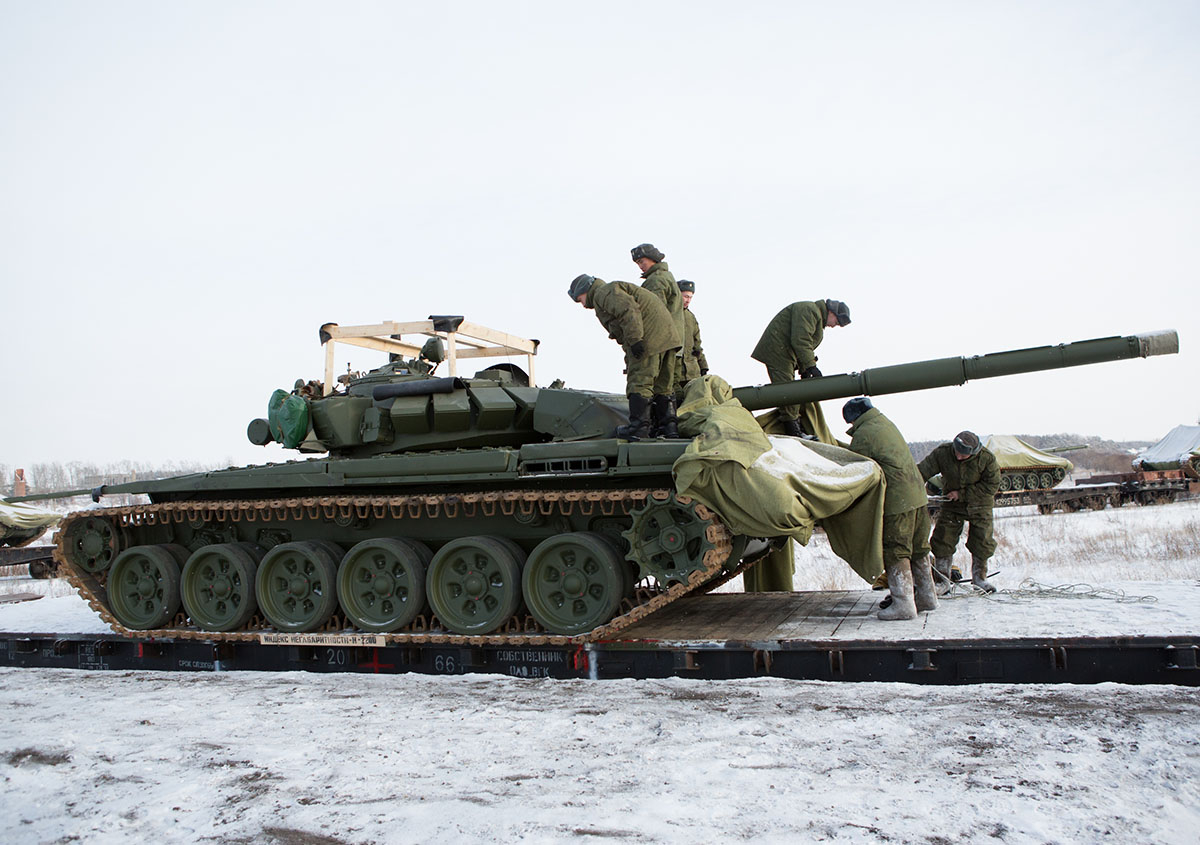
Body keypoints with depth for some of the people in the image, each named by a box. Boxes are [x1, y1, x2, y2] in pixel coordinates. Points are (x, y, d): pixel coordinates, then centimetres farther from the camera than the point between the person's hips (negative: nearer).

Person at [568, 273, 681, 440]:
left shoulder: (604, 292, -2)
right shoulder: (616, 291, 31)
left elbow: (629, 310, -20)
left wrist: (635, 339, -25)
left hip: (648, 337, -10)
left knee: (639, 382, -9)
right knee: (661, 386, 11)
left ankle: (638, 426, -12)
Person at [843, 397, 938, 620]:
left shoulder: (863, 435, -11)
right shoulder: (887, 424, 17)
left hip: (897, 500, -9)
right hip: (918, 494, 9)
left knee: (895, 552, -4)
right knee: (918, 549, 17)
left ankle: (903, 603, -4)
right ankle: (926, 596, 27)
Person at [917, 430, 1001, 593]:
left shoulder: (987, 459, -21)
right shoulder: (942, 453, -18)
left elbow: (991, 486, -16)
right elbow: (922, 471, -19)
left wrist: (962, 494, -20)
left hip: (979, 505, -1)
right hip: (951, 505, 1)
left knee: (982, 542, 1)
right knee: (943, 540, -4)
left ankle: (979, 577, 23)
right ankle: (943, 581, 8)